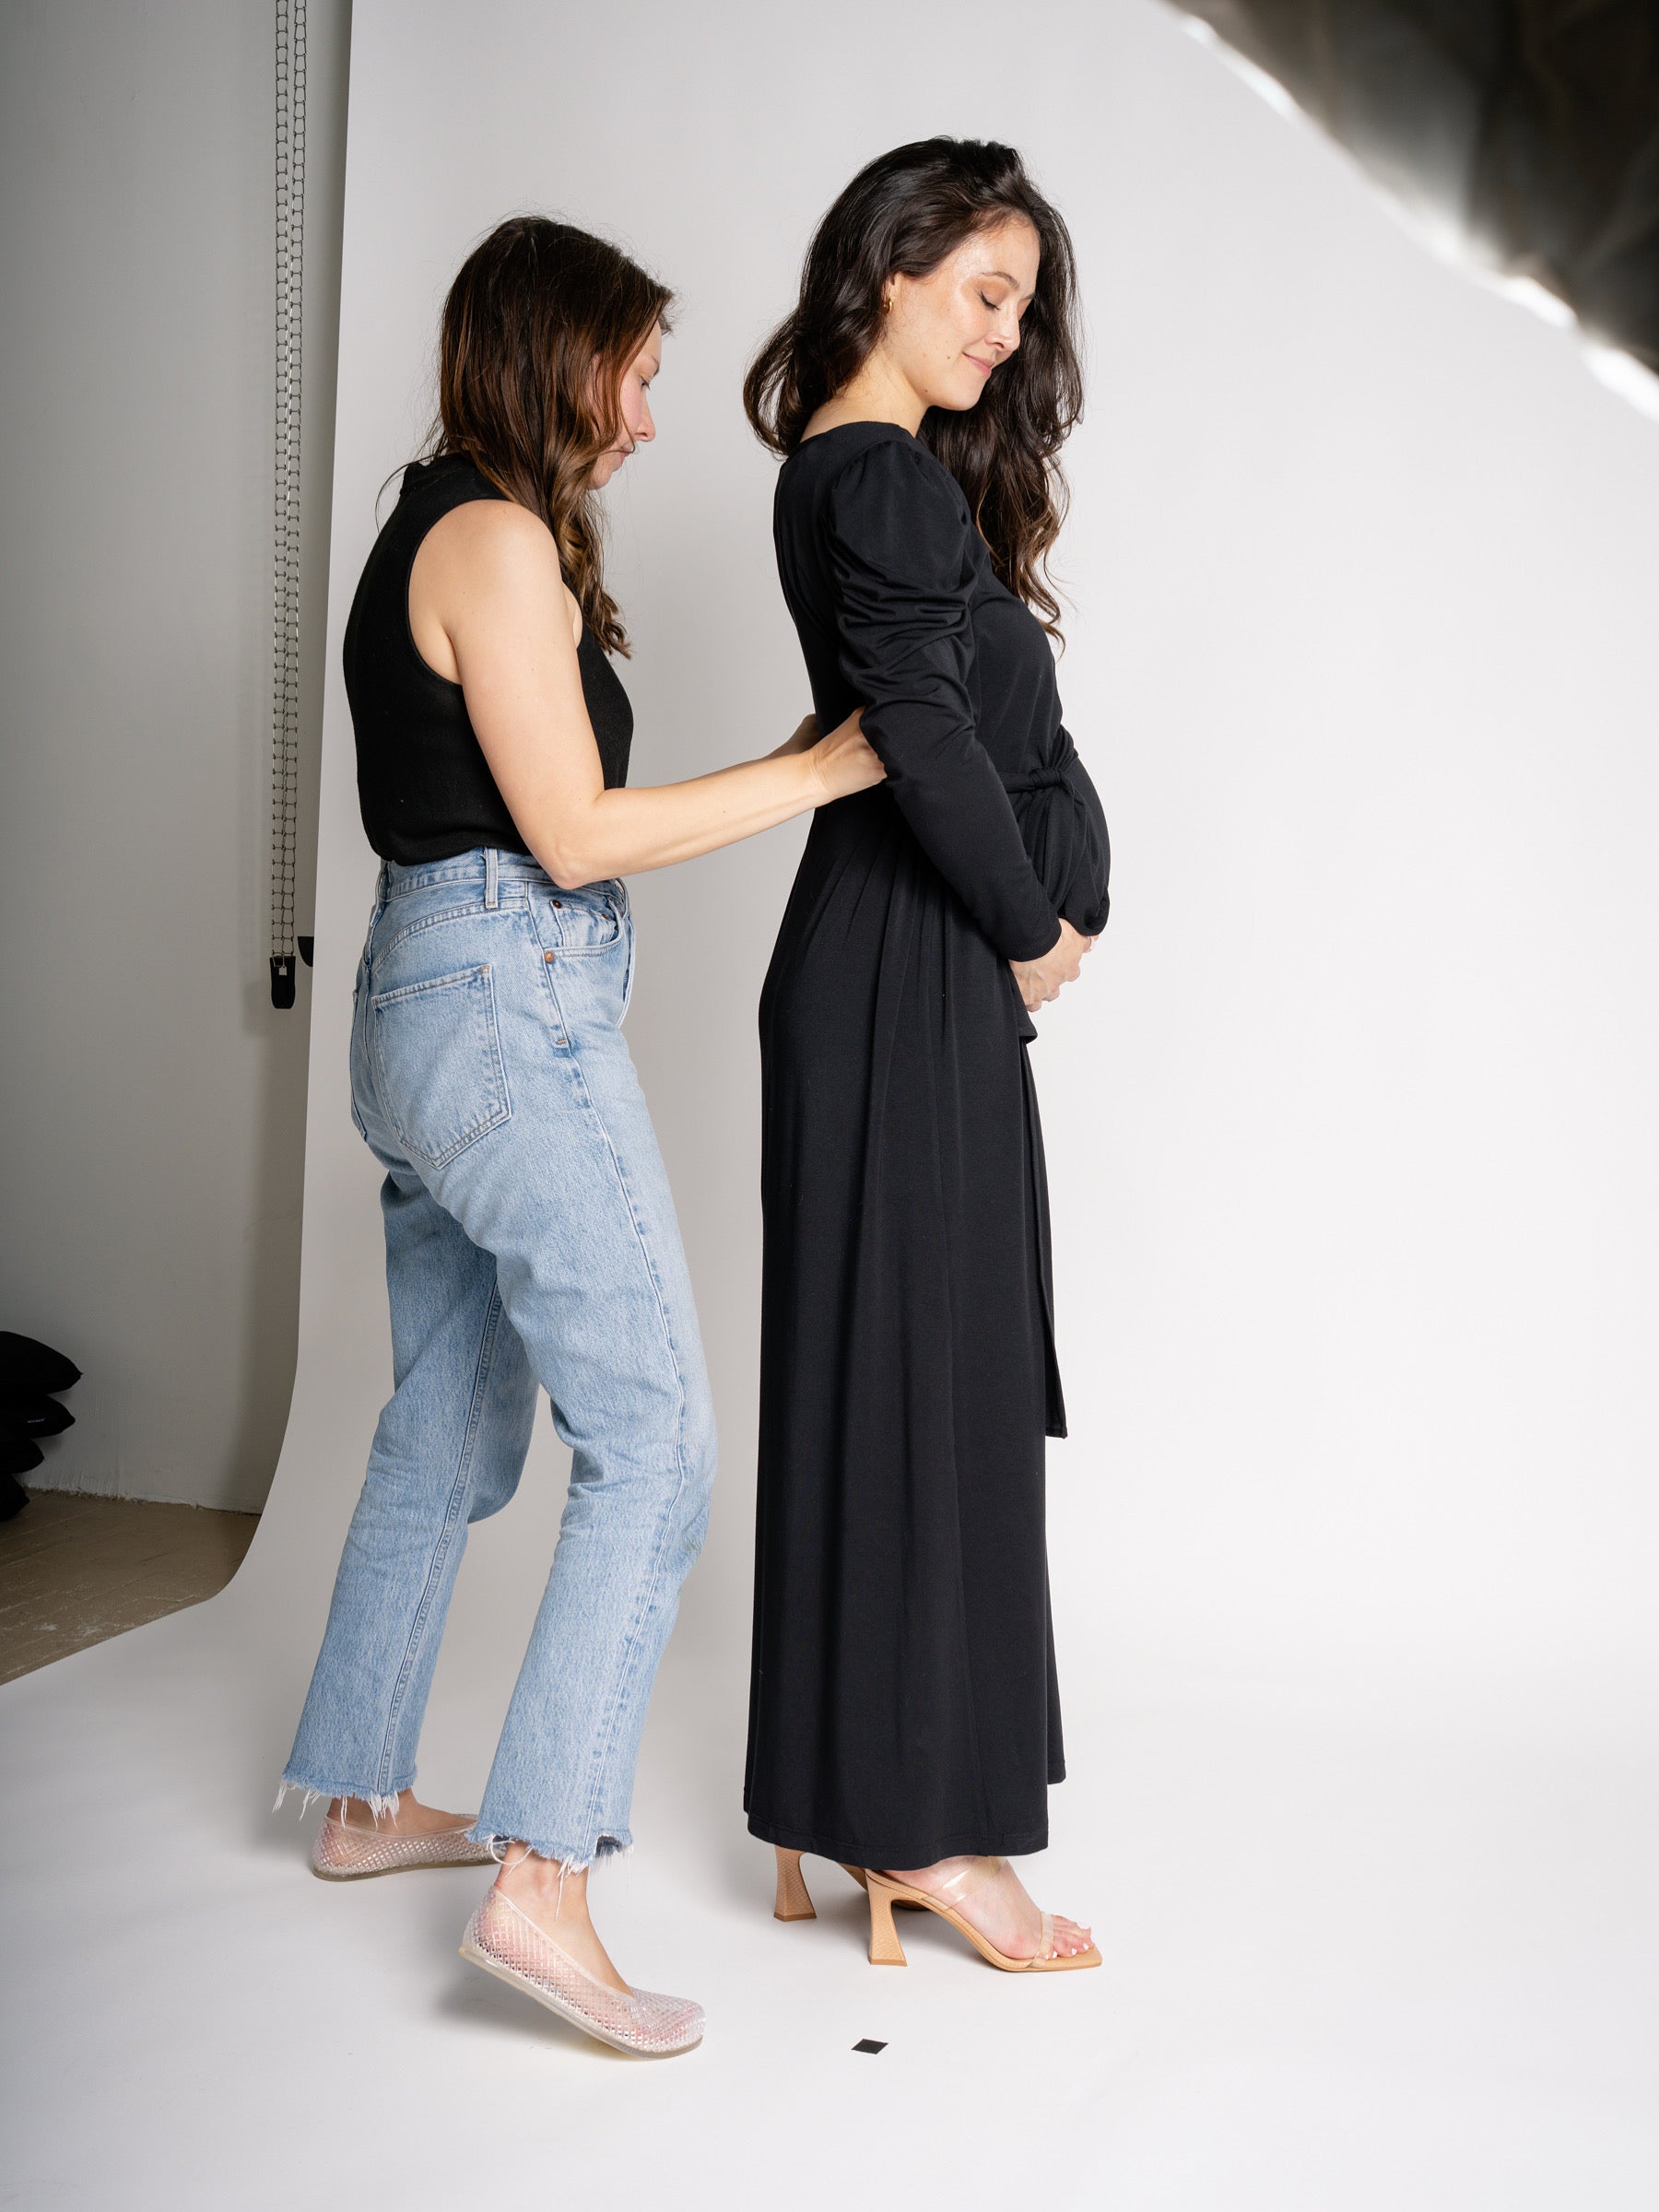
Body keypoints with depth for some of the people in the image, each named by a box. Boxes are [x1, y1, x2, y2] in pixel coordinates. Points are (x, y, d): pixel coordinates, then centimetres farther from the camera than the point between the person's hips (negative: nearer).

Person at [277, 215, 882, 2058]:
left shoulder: (427, 532, 18)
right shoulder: (501, 537, -12)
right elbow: (573, 833, -15)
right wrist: (818, 767, -11)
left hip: (422, 1006, 10)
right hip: (515, 1014, -10)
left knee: (447, 1429, 18)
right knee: (652, 1443, -9)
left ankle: (363, 1798, 30)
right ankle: (540, 1884, -10)